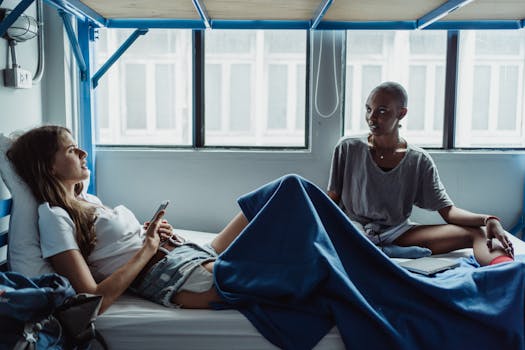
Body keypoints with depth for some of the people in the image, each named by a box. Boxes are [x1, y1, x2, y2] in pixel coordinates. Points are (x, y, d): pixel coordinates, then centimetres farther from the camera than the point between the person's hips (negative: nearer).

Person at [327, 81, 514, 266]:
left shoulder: (419, 160, 4)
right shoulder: (348, 148, 2)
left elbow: (448, 210, 0)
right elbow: (332, 199, 5)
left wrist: (488, 220, -19)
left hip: (397, 233, 2)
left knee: (480, 232, -19)